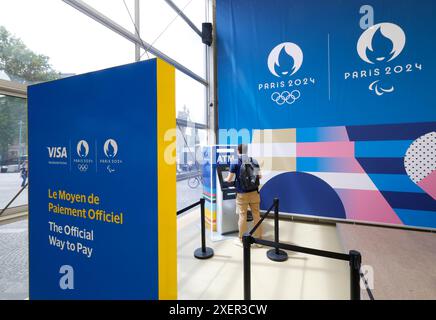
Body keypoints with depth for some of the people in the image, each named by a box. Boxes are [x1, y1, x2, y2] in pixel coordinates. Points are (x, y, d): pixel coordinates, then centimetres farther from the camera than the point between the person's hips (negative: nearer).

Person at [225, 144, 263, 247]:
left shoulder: (235, 163, -6)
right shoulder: (254, 161, 4)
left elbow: (229, 179, -3)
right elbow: (259, 176, 10)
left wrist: (225, 179, 20)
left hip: (242, 194, -3)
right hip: (254, 193, 3)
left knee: (242, 216, 7)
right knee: (257, 215, 10)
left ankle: (241, 239, 20)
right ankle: (259, 239, 22)